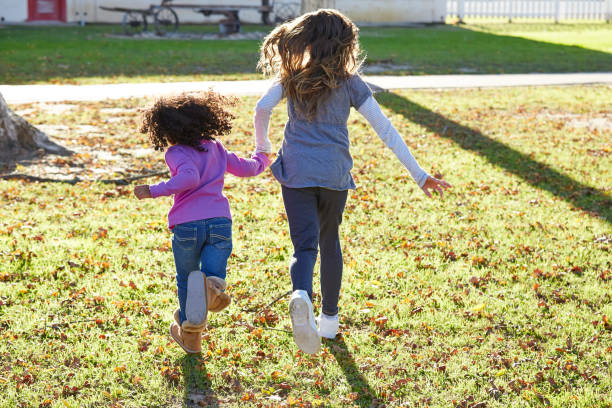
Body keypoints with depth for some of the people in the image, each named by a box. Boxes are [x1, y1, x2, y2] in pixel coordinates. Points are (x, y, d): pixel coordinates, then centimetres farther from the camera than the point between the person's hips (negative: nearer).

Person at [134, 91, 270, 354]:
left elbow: (189, 178, -20)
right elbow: (245, 168, 29)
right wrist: (261, 159, 51)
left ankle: (190, 334, 22)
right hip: (220, 220, 3)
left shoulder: (176, 153, 0)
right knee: (213, 271, 5)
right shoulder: (215, 148, 17)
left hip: (187, 224, -3)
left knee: (185, 277, 16)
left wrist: (153, 191, -17)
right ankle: (213, 284, -34)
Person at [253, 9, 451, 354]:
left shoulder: (292, 76, 3)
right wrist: (419, 174, -1)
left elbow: (262, 108, -9)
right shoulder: (350, 83, -1)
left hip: (296, 171, 0)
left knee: (305, 245, -5)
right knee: (330, 242, 19)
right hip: (334, 173, 0)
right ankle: (329, 318, 28)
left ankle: (302, 295, -38)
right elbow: (385, 130, -3)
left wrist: (262, 146, 12)